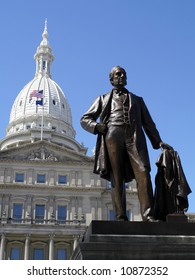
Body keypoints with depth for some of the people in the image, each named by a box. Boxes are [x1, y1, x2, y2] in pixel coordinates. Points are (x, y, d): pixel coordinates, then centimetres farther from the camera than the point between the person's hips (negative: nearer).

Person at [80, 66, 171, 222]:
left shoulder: (137, 100, 33)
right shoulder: (103, 99, 28)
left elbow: (148, 123, 27)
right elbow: (85, 119, 22)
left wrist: (158, 141, 13)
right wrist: (97, 126, 0)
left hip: (134, 138, 1)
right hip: (113, 137, 0)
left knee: (143, 172, -20)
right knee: (117, 177, -11)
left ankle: (148, 215, -27)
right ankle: (121, 217, -16)